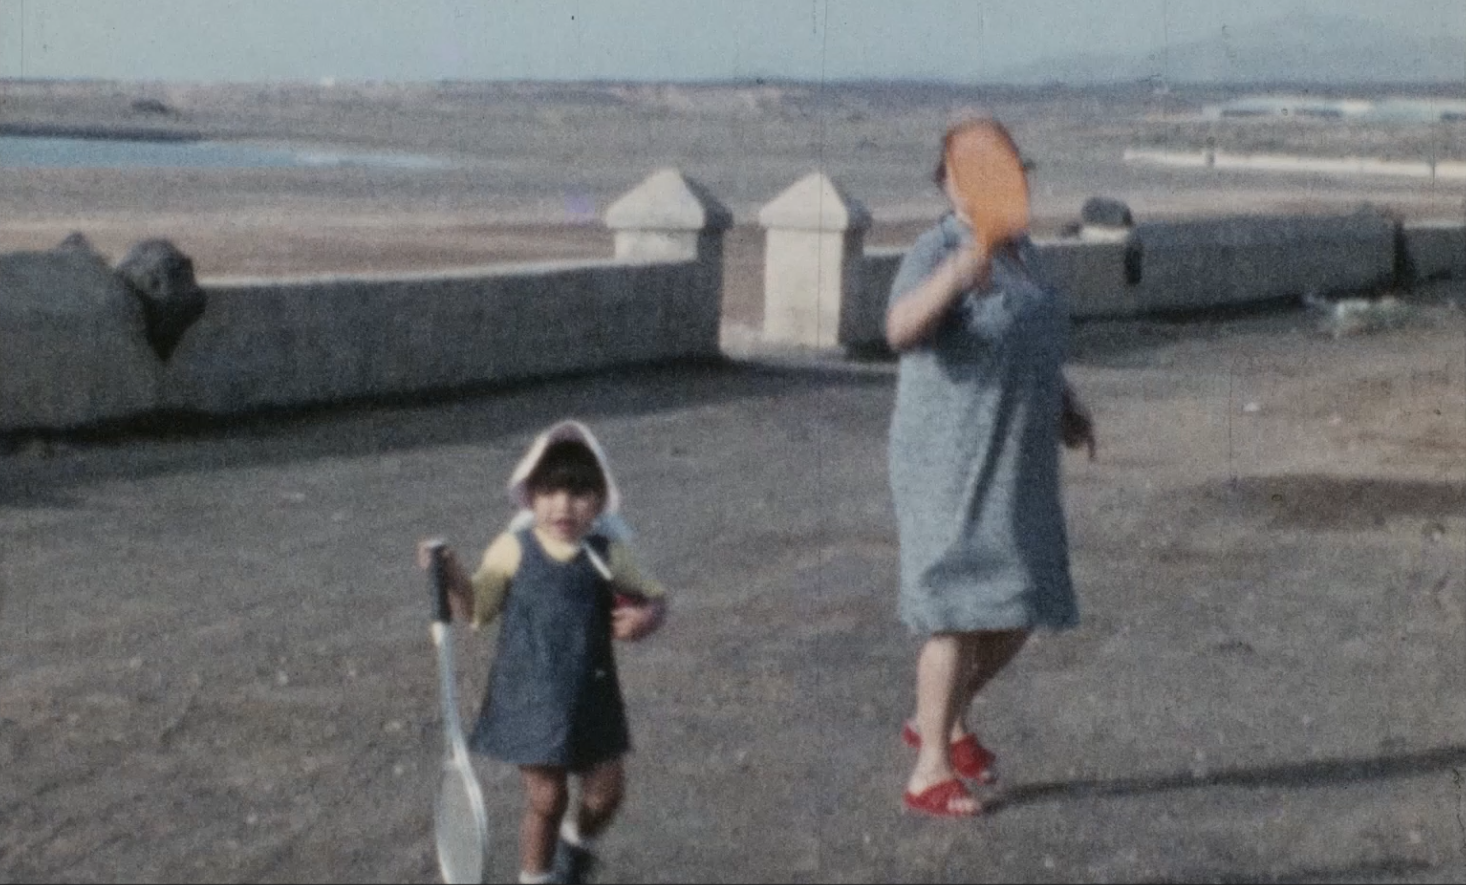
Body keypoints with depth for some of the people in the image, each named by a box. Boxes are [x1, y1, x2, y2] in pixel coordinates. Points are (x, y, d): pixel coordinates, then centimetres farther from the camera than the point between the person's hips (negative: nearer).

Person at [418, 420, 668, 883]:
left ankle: (576, 843, 43)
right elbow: (477, 610, 0)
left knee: (605, 792, 9)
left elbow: (654, 596, 6)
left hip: (591, 696, 2)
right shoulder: (513, 550, -7)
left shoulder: (609, 557, -5)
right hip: (529, 696, -2)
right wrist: (452, 577, -17)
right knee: (546, 798, 3)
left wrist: (649, 616, -16)